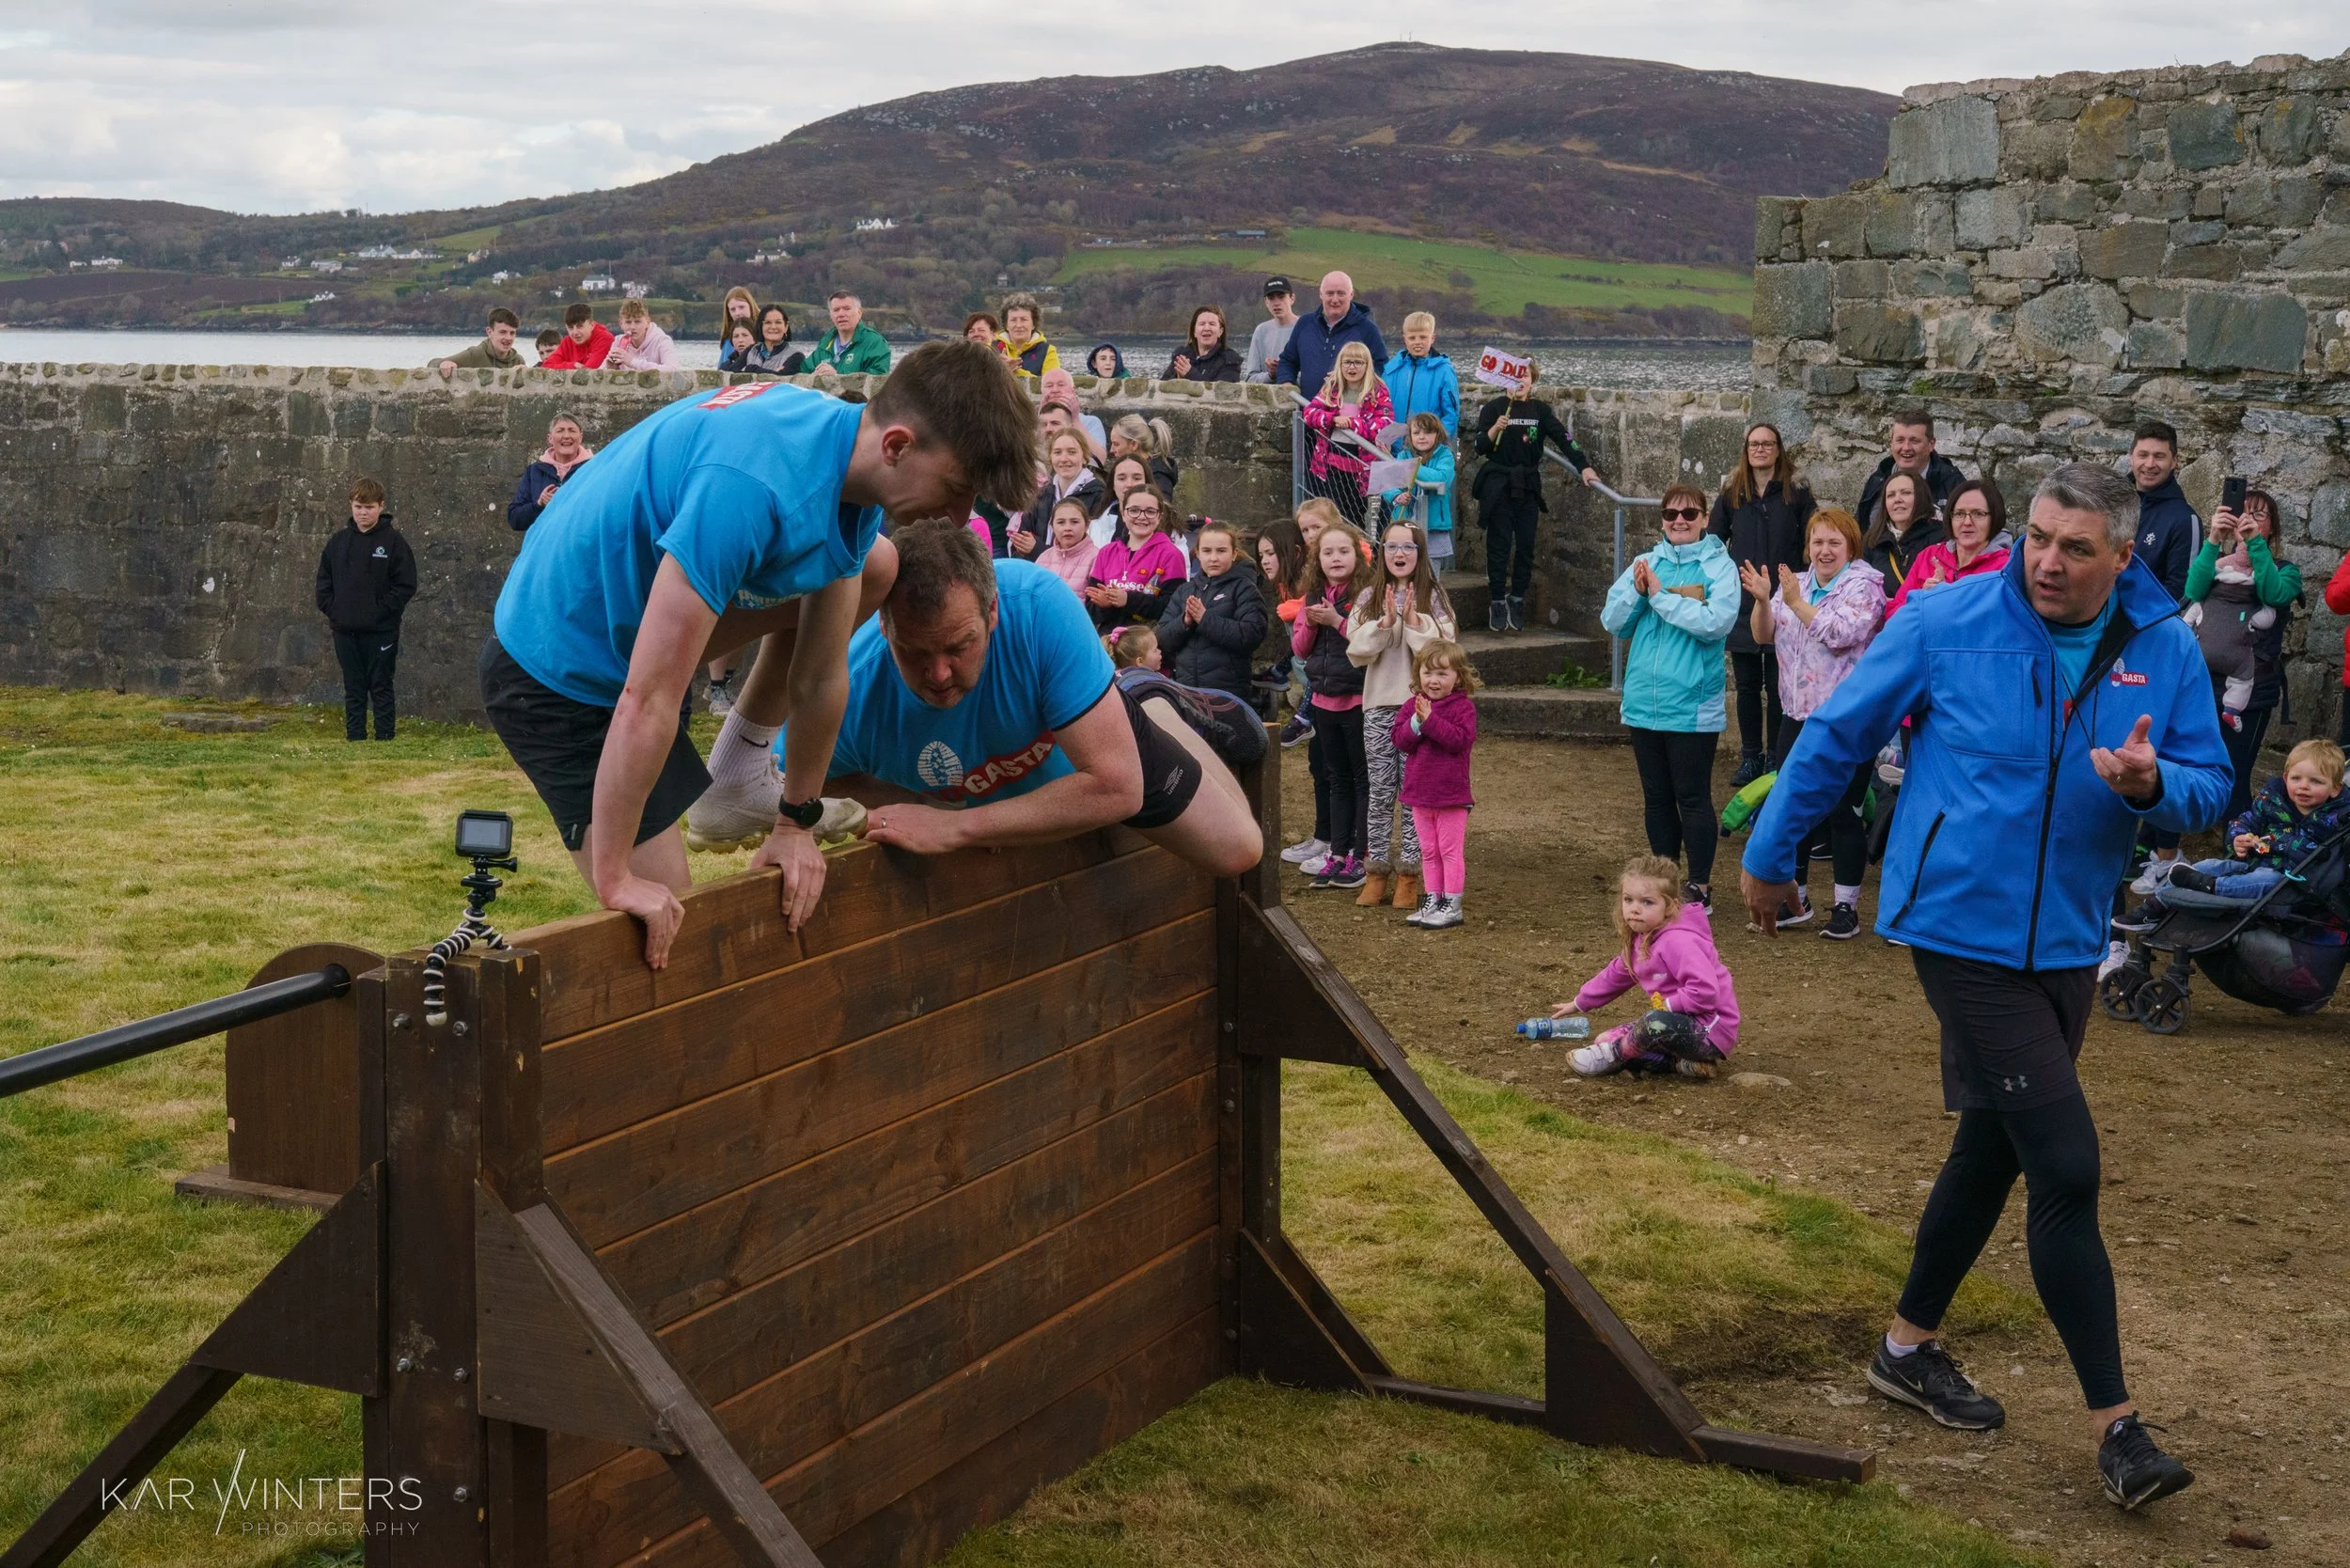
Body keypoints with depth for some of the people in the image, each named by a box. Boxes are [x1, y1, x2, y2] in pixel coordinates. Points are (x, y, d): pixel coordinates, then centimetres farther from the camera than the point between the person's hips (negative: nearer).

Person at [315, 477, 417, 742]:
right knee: (353, 690, 9)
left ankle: (385, 738, 7)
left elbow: (406, 585, -7)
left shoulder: (392, 540, -4)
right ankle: (354, 738, 14)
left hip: (380, 631, -4)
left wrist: (382, 611, -13)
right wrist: (331, 610, 1)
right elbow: (324, 580, 14)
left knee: (381, 688, 3)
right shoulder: (339, 540, 8)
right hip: (345, 631, 4)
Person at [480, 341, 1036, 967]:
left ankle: (738, 776, 18)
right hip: (561, 673, -8)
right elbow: (648, 699, -37)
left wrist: (796, 822, 7)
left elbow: (820, 674, 2)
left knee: (874, 566, 10)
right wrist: (614, 879, -31)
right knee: (664, 930, -8)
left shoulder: (851, 459, -8)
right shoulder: (754, 484, -38)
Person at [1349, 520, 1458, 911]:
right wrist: (1384, 623, -15)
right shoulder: (1369, 599, 7)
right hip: (1379, 704, 2)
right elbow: (1357, 651, -2)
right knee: (1380, 792, 4)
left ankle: (1408, 872, 7)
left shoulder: (1433, 600, 2)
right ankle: (1376, 871, 12)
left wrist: (1413, 621, -17)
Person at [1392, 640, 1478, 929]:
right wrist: (1415, 723, -21)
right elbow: (1398, 739, -3)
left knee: (1451, 850, 0)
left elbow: (1460, 739, -22)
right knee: (1430, 851, 15)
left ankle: (1452, 905, 5)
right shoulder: (1410, 705, 6)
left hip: (1451, 794, -5)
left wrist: (1431, 719, -25)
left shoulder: (1463, 706, -9)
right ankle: (1432, 900, 23)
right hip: (1420, 793, 5)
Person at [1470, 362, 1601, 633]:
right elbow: (1480, 448, -7)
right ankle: (1498, 603, 7)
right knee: (1499, 545, -1)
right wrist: (1495, 429, -25)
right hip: (1498, 486, -3)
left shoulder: (1540, 410, 5)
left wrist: (1584, 467, -15)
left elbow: (1563, 438, -4)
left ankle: (1517, 601, 14)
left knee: (1526, 545, 3)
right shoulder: (1493, 409, -2)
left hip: (1528, 486, 3)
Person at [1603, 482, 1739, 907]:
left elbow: (1716, 622, -20)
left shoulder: (1719, 566, -5)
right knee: (1656, 798, 13)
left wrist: (1660, 595, -16)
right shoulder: (1647, 562, 9)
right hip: (1644, 702, 5)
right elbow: (1613, 623, 6)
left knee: (1693, 799, 0)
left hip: (1691, 706, -5)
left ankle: (1700, 886, 10)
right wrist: (1636, 590, -12)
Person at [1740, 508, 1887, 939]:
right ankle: (1794, 899, 22)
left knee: (1843, 813, -3)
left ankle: (1847, 906, 6)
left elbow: (1841, 633, -20)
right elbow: (1764, 635, 4)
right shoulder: (1795, 584, 12)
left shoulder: (1864, 586, -5)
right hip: (1799, 716, 6)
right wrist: (1762, 600, -13)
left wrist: (1796, 604, -22)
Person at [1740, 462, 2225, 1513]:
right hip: (1963, 926, -5)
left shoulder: (2166, 654, -3)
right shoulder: (1947, 622, -12)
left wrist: (2151, 784, -24)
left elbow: (2208, 789, 1)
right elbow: (1836, 735, -1)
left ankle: (1909, 1347, 38)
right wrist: (1769, 857, 7)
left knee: (1995, 1147, 18)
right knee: (2067, 1167, -11)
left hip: (2066, 943, 5)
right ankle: (2115, 1426, -3)